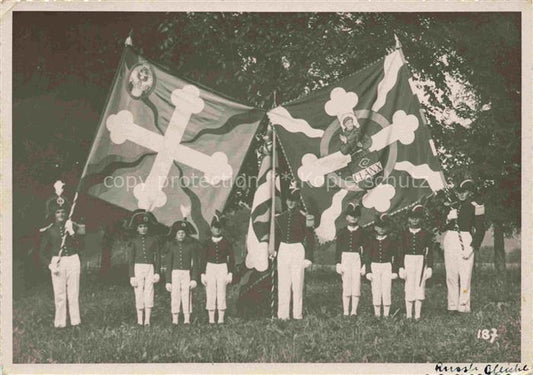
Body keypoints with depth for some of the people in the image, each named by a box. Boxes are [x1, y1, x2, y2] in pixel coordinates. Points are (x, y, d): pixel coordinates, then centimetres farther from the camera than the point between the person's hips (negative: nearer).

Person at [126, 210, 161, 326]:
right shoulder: (133, 241, 5)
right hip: (138, 268, -1)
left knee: (149, 294, -2)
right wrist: (132, 276, -3)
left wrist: (157, 272, 0)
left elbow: (157, 257, 8)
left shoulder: (153, 240, 8)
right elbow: (130, 260, 3)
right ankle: (139, 321, 5)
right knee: (139, 294, 0)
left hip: (150, 268, 1)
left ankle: (147, 320, 2)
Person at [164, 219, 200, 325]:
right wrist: (168, 281, 0)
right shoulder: (171, 245, 6)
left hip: (187, 274, -1)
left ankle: (187, 319, -1)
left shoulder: (191, 245, 4)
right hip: (174, 273, 1)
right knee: (175, 297, -1)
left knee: (187, 297, -4)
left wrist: (194, 279, -6)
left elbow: (195, 263, 3)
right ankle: (175, 320, 3)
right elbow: (168, 264, 6)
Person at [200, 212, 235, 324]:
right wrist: (203, 274, 1)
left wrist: (230, 273, -3)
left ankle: (221, 319, 3)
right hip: (210, 268, 1)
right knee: (210, 295, -1)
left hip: (222, 268, -1)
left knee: (221, 295, -2)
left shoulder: (226, 242, 4)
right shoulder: (207, 243, 6)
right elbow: (203, 259, 8)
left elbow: (231, 259, 5)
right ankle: (211, 319, 5)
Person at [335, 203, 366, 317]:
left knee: (356, 285, -2)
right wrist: (338, 263, -2)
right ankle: (345, 312, 5)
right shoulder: (341, 232, 5)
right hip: (345, 258, 0)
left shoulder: (361, 232, 5)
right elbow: (338, 249, 5)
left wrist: (364, 265, -1)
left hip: (357, 259, 0)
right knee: (346, 286, 0)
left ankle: (354, 311, 6)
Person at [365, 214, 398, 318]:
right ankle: (377, 314, 9)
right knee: (376, 291, 1)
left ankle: (386, 314, 5)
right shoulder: (371, 241, 4)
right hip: (375, 267, 1)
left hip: (387, 267, -1)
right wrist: (368, 271, -2)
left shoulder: (391, 241, 3)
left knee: (386, 291, -2)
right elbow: (367, 257, 4)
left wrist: (394, 271, -1)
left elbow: (395, 257, 4)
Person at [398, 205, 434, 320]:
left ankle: (417, 315, 6)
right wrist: (401, 267, -2)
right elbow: (401, 251, 4)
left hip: (421, 261, 0)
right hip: (408, 261, 0)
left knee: (419, 287, -1)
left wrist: (430, 267, 0)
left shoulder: (425, 234, 4)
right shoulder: (404, 234, 5)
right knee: (409, 288, 1)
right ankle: (408, 315, 7)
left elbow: (430, 252, 5)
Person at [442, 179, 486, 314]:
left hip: (466, 240, -4)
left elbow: (480, 230, -2)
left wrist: (471, 248, -10)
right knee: (451, 275, 4)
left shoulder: (475, 207, 0)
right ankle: (452, 306, 8)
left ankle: (463, 307, -3)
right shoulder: (451, 205, 14)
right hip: (449, 238, 4)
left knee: (465, 275, -7)